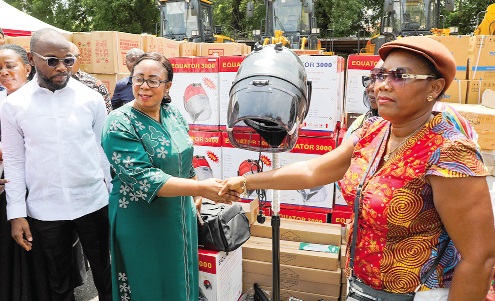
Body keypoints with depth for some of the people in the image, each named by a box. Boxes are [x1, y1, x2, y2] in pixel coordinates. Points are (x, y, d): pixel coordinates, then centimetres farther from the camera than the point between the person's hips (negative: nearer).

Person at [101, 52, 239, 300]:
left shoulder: (173, 114, 0)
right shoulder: (120, 124, -20)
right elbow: (142, 178, -28)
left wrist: (195, 197, 16)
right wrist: (201, 188, -32)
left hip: (180, 216, 6)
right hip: (142, 224, -6)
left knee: (180, 280, 22)